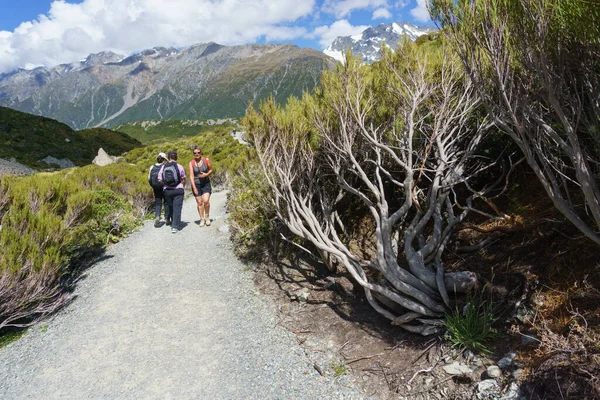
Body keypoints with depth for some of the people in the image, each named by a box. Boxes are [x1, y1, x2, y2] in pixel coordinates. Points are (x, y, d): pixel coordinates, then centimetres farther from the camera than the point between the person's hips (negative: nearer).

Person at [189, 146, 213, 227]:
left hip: (206, 183, 0)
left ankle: (207, 216, 9)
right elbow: (191, 175, -10)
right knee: (199, 202, 4)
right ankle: (202, 219, 17)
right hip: (196, 184, 0)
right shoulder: (191, 162, -6)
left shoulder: (206, 160, -4)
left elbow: (211, 170, 9)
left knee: (206, 201, -14)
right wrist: (194, 187, -17)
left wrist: (206, 174, -13)